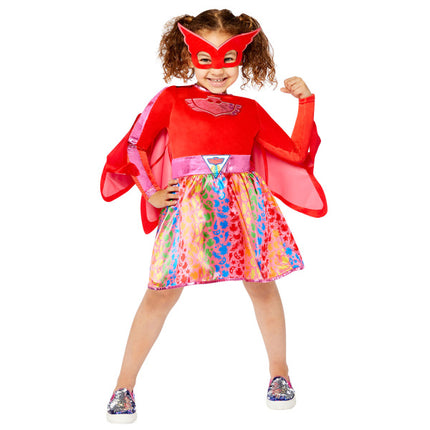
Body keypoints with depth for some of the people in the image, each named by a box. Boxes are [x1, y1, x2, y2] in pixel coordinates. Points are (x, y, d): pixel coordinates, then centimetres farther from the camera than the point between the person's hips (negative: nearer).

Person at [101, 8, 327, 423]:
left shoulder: (249, 110, 15)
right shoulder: (171, 99, 10)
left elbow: (296, 153, 15)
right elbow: (134, 145, 14)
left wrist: (305, 102, 9)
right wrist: (151, 193, 6)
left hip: (245, 206, 3)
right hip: (189, 204, -2)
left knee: (262, 287, 6)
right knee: (161, 293, -6)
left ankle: (278, 369, 29)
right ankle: (124, 384, 8)